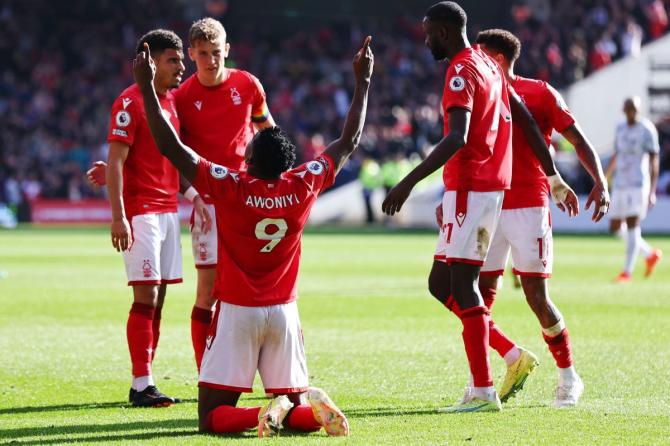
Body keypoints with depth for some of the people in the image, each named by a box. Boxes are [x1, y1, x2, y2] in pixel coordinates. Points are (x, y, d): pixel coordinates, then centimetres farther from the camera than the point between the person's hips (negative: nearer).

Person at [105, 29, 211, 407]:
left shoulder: (173, 100, 15)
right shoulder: (130, 103, -10)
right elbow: (115, 162, -14)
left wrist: (194, 196, 14)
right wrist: (118, 216, -19)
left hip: (169, 209, 8)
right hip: (141, 212, -8)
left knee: (158, 298, 7)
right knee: (146, 297, -10)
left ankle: (144, 382, 9)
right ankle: (142, 385, -9)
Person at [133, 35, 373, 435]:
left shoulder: (230, 188, -13)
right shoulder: (303, 187, -4)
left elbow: (171, 146, -14)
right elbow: (349, 143, 9)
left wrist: (147, 87, -8)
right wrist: (363, 82, 19)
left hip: (237, 312, -3)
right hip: (284, 313, 3)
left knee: (212, 417, -1)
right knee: (300, 407, 12)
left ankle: (263, 415, -30)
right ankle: (314, 408, -23)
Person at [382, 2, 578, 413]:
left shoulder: (462, 71, -13)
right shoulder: (488, 65, 17)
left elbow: (457, 138, -25)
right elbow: (528, 122, 19)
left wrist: (410, 182, -28)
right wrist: (555, 179, 25)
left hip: (470, 188, -10)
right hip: (493, 184, 10)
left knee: (461, 286, -8)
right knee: (441, 284, 13)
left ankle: (483, 391, -9)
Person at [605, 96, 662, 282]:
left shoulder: (647, 130, -6)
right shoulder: (620, 128, 13)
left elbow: (654, 161, -8)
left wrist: (652, 192, -13)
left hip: (638, 184, -7)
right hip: (619, 185, 7)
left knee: (632, 225, -11)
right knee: (616, 228, 8)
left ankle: (627, 271, -7)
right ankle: (650, 254, 25)